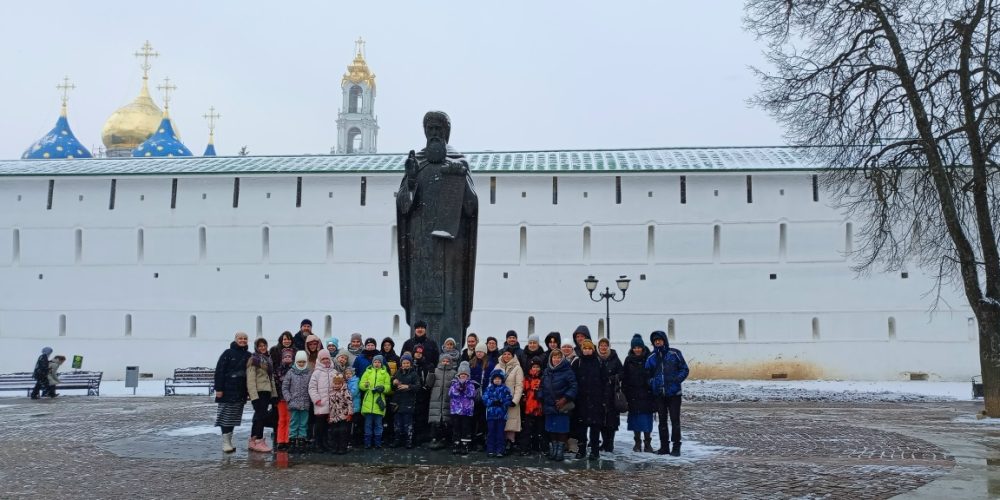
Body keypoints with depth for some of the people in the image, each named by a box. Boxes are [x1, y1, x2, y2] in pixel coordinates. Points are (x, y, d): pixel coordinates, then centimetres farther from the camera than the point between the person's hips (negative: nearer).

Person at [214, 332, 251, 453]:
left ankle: (229, 441, 16)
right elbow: (219, 371, -7)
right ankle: (225, 442, 0)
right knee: (225, 416, -4)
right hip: (228, 390, -5)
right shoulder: (228, 353, -3)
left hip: (241, 392, 5)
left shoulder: (248, 356, 10)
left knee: (233, 417, 9)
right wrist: (218, 389, -14)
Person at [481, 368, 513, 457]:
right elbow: (485, 399, -3)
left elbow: (509, 400, -5)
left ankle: (500, 450, 8)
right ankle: (490, 450, 11)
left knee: (500, 432, 3)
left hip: (502, 414, -1)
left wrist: (501, 403, -17)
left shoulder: (505, 389, 3)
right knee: (491, 432, 5)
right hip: (491, 414, 1)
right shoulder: (489, 389, 8)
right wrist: (493, 402, -17)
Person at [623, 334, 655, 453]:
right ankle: (637, 443, 14)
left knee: (646, 418, -2)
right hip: (633, 395, 2)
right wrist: (625, 393, 1)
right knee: (635, 418, 6)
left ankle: (647, 443, 6)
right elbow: (624, 377, 6)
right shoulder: (629, 360, 6)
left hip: (646, 394, -2)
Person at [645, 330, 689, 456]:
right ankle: (664, 446, 17)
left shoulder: (674, 353, -2)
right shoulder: (651, 358, 8)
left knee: (675, 420, -1)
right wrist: (652, 383, -1)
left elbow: (684, 369, 1)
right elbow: (647, 374, 15)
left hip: (674, 393, -3)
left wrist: (676, 380, -13)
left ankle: (676, 447, 6)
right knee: (662, 420, 10)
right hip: (658, 395, 4)